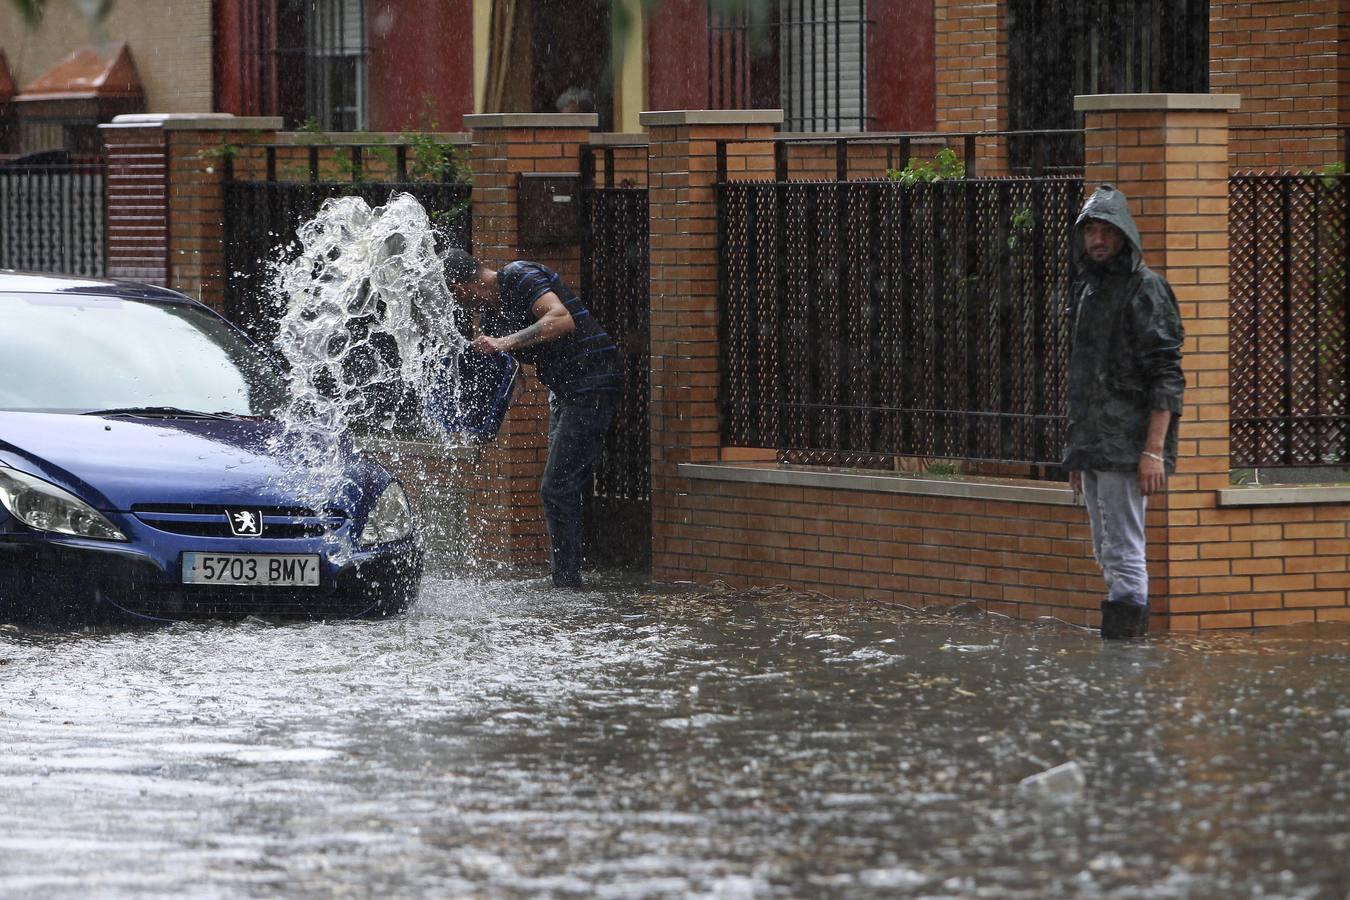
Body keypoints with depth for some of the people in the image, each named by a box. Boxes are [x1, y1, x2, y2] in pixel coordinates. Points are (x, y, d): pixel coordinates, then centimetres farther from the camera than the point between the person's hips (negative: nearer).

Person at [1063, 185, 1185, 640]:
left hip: (1126, 448, -9)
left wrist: (1154, 451, -21)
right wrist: (1076, 453, 21)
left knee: (1124, 553, -12)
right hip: (1092, 447, 9)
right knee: (1107, 554, 12)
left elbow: (1166, 377, -14)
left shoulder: (1146, 290, -8)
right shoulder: (1087, 291, 19)